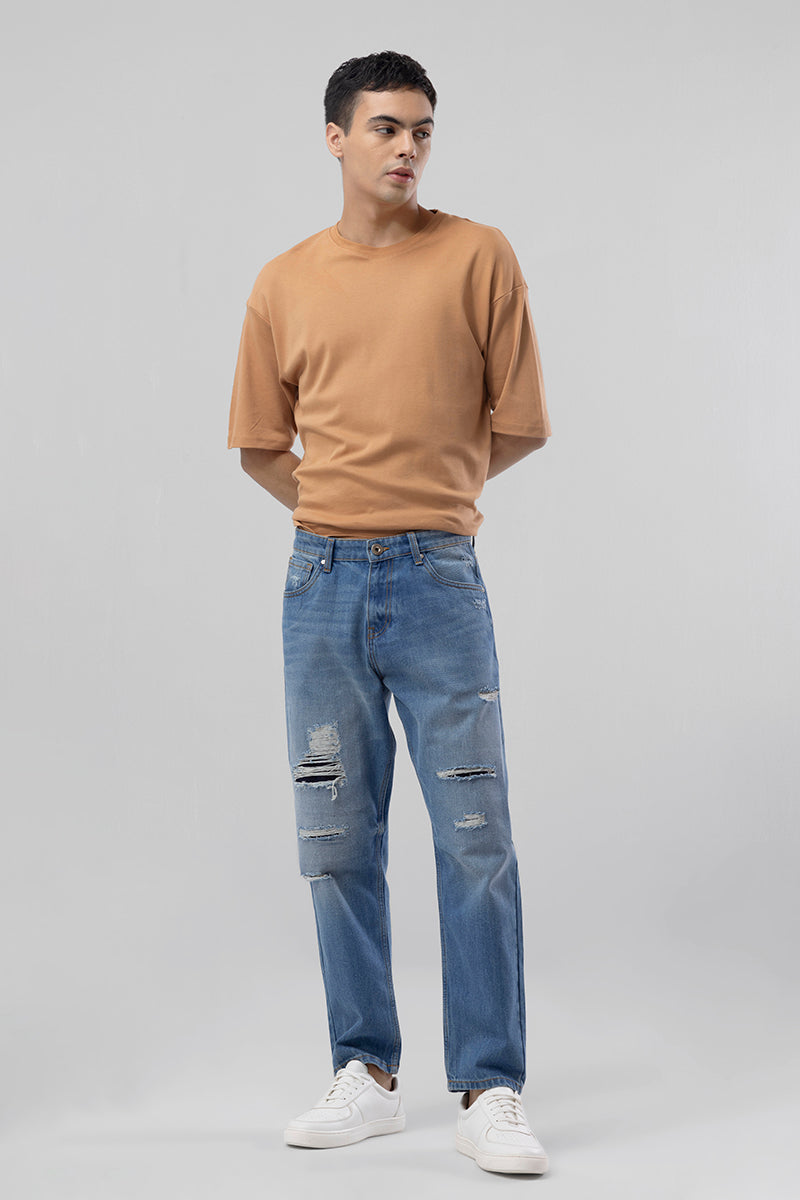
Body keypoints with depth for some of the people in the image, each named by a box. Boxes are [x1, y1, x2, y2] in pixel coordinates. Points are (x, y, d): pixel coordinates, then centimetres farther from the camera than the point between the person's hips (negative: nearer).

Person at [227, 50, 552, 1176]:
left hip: (439, 578, -3)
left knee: (476, 840, -3)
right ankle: (367, 1077, 19)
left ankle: (489, 1094, 5)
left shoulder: (480, 257, 1)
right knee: (338, 845, 7)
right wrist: (348, 512, 13)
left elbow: (520, 424, 5)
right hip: (323, 579, 3)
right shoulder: (283, 283, 9)